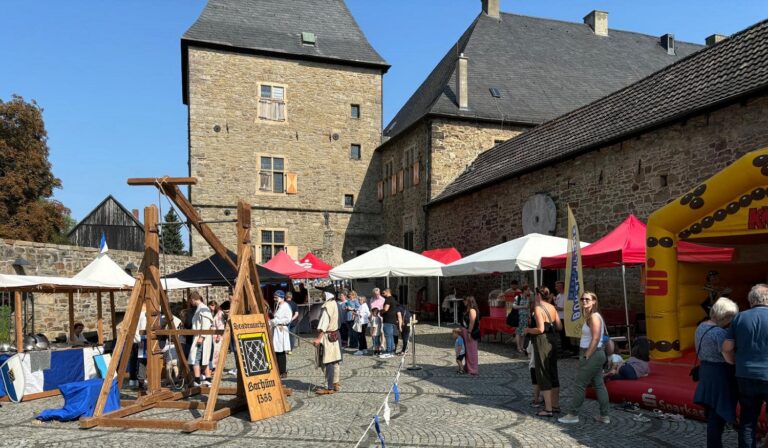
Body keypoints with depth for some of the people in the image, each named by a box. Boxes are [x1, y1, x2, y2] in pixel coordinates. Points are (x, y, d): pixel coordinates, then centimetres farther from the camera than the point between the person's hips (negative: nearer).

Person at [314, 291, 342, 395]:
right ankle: (336, 384, 24)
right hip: (334, 334, 10)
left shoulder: (327, 306, -19)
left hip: (327, 336, -10)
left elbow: (324, 324, -24)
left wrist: (318, 338, -25)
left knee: (328, 362, -4)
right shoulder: (333, 304, 10)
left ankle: (329, 388, 0)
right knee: (334, 361, 15)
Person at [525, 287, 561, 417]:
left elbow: (540, 329, -21)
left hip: (542, 341, -8)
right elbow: (559, 326, 9)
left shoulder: (538, 309, -15)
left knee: (543, 375, 0)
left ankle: (548, 409, 3)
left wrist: (528, 330, -6)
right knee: (553, 373, 17)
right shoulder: (552, 307, 8)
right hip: (553, 340, 8)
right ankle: (556, 405, 26)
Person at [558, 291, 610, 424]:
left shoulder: (594, 317, -17)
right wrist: (585, 355, 12)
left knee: (579, 385, -2)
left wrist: (586, 356, -20)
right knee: (599, 384, 12)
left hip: (592, 354, -10)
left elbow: (595, 339, -22)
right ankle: (604, 416, 18)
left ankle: (573, 415, 6)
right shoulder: (589, 316, 12)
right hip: (596, 354, 10)